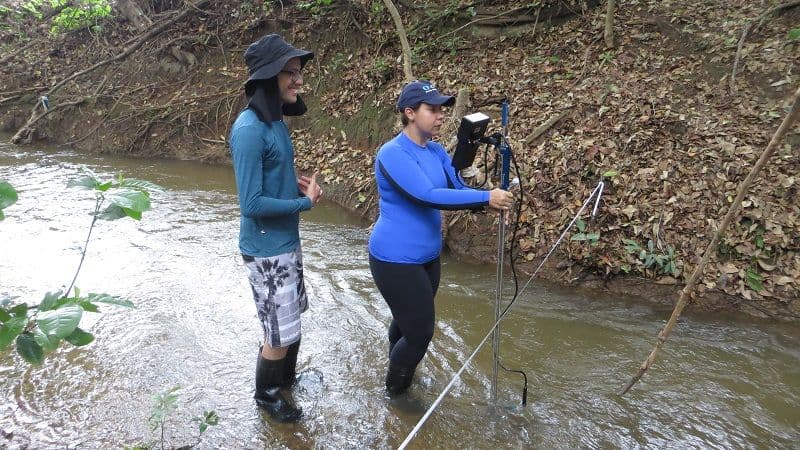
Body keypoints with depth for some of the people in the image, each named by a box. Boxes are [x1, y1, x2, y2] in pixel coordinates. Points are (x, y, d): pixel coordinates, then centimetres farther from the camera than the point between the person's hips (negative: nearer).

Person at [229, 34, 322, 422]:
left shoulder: (275, 120, 3)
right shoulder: (249, 129, -23)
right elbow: (251, 204, -24)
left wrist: (296, 184, -3)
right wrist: (306, 202, -14)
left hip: (287, 241, 9)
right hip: (266, 249, -8)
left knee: (292, 317, 23)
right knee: (280, 334, 7)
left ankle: (287, 378, 46)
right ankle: (266, 394, 32)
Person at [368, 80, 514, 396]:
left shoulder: (437, 152, 5)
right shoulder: (393, 153, -21)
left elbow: (459, 191, 3)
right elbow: (428, 196, -31)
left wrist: (491, 201, -18)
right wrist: (486, 197, -30)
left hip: (428, 258, 7)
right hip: (395, 261, -7)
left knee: (408, 323, 21)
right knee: (420, 332, 0)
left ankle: (399, 377, 46)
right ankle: (395, 393, 26)